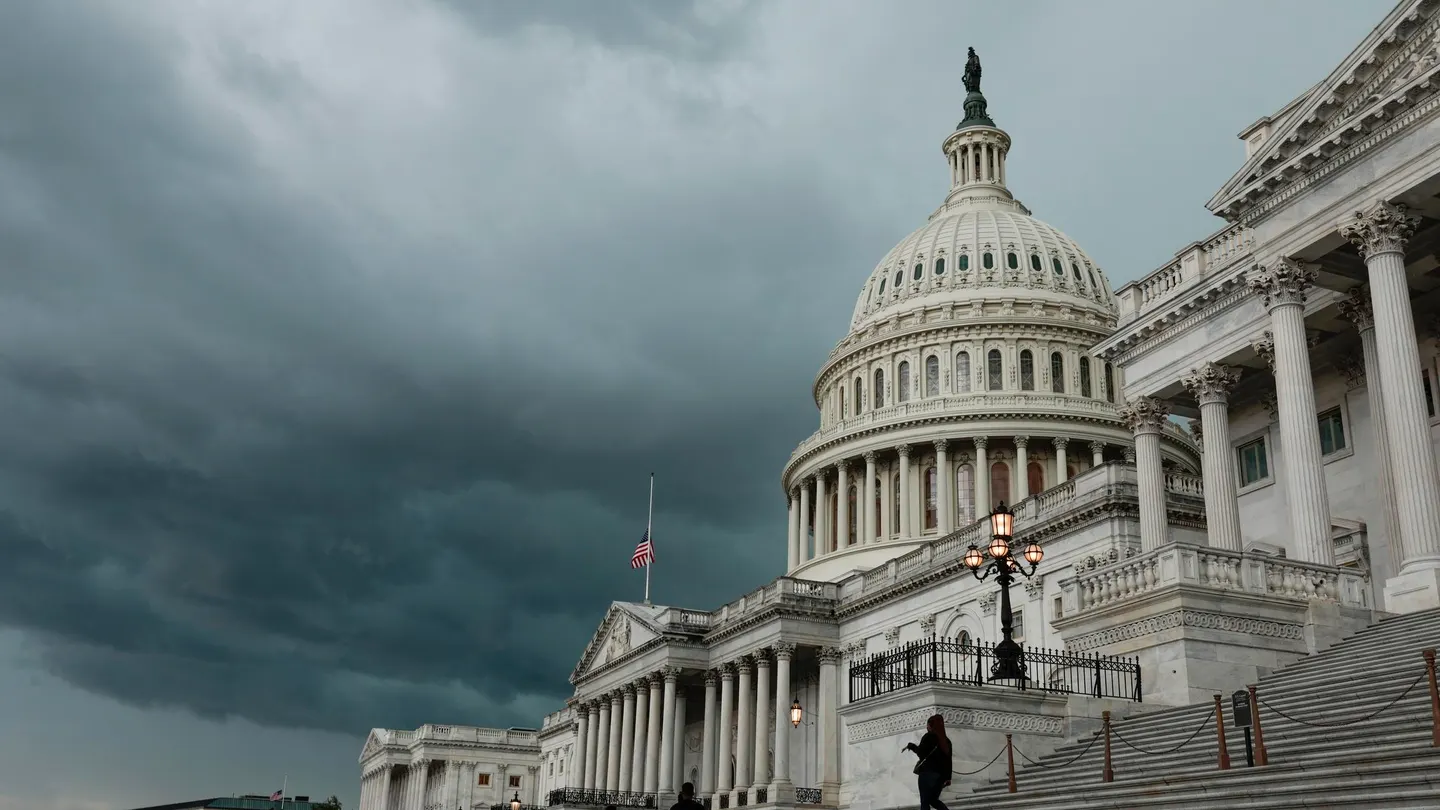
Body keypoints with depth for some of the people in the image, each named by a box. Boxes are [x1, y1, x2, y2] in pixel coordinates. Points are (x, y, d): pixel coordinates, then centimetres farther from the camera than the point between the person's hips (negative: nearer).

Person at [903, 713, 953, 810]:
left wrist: (911, 745, 4)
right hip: (940, 775, 7)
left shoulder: (929, 737, -6)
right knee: (933, 800, 20)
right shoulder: (946, 740, 13)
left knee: (925, 802, -2)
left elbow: (921, 753, -10)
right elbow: (948, 760, 13)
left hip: (928, 774, -7)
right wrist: (947, 778, 16)